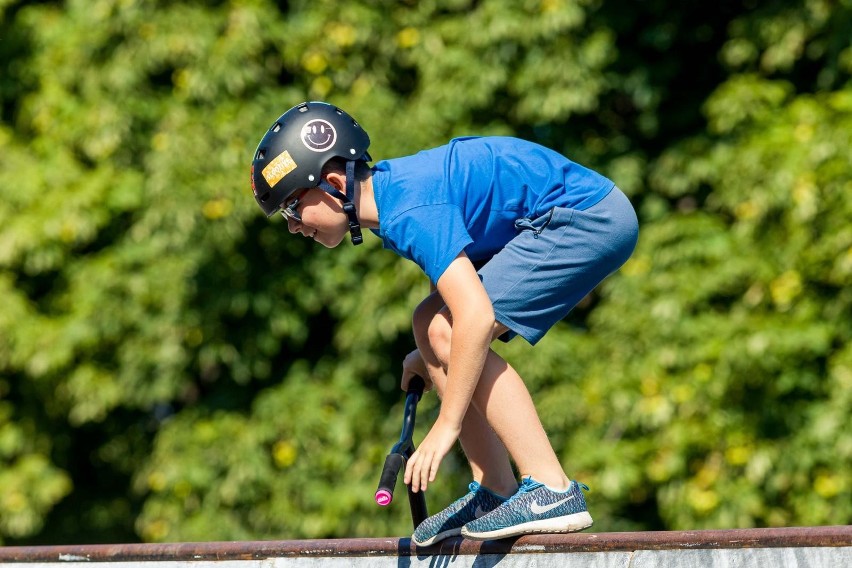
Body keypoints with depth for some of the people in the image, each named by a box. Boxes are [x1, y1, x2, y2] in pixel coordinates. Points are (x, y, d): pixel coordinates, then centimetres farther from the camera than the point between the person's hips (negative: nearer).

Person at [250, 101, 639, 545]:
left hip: (588, 218, -11)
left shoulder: (410, 212, -24)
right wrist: (429, 353, 12)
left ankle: (552, 491, -19)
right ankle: (493, 494, 8)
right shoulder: (386, 188, 6)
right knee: (431, 325, 9)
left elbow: (476, 317, -31)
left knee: (446, 334, -17)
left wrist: (445, 428, -27)